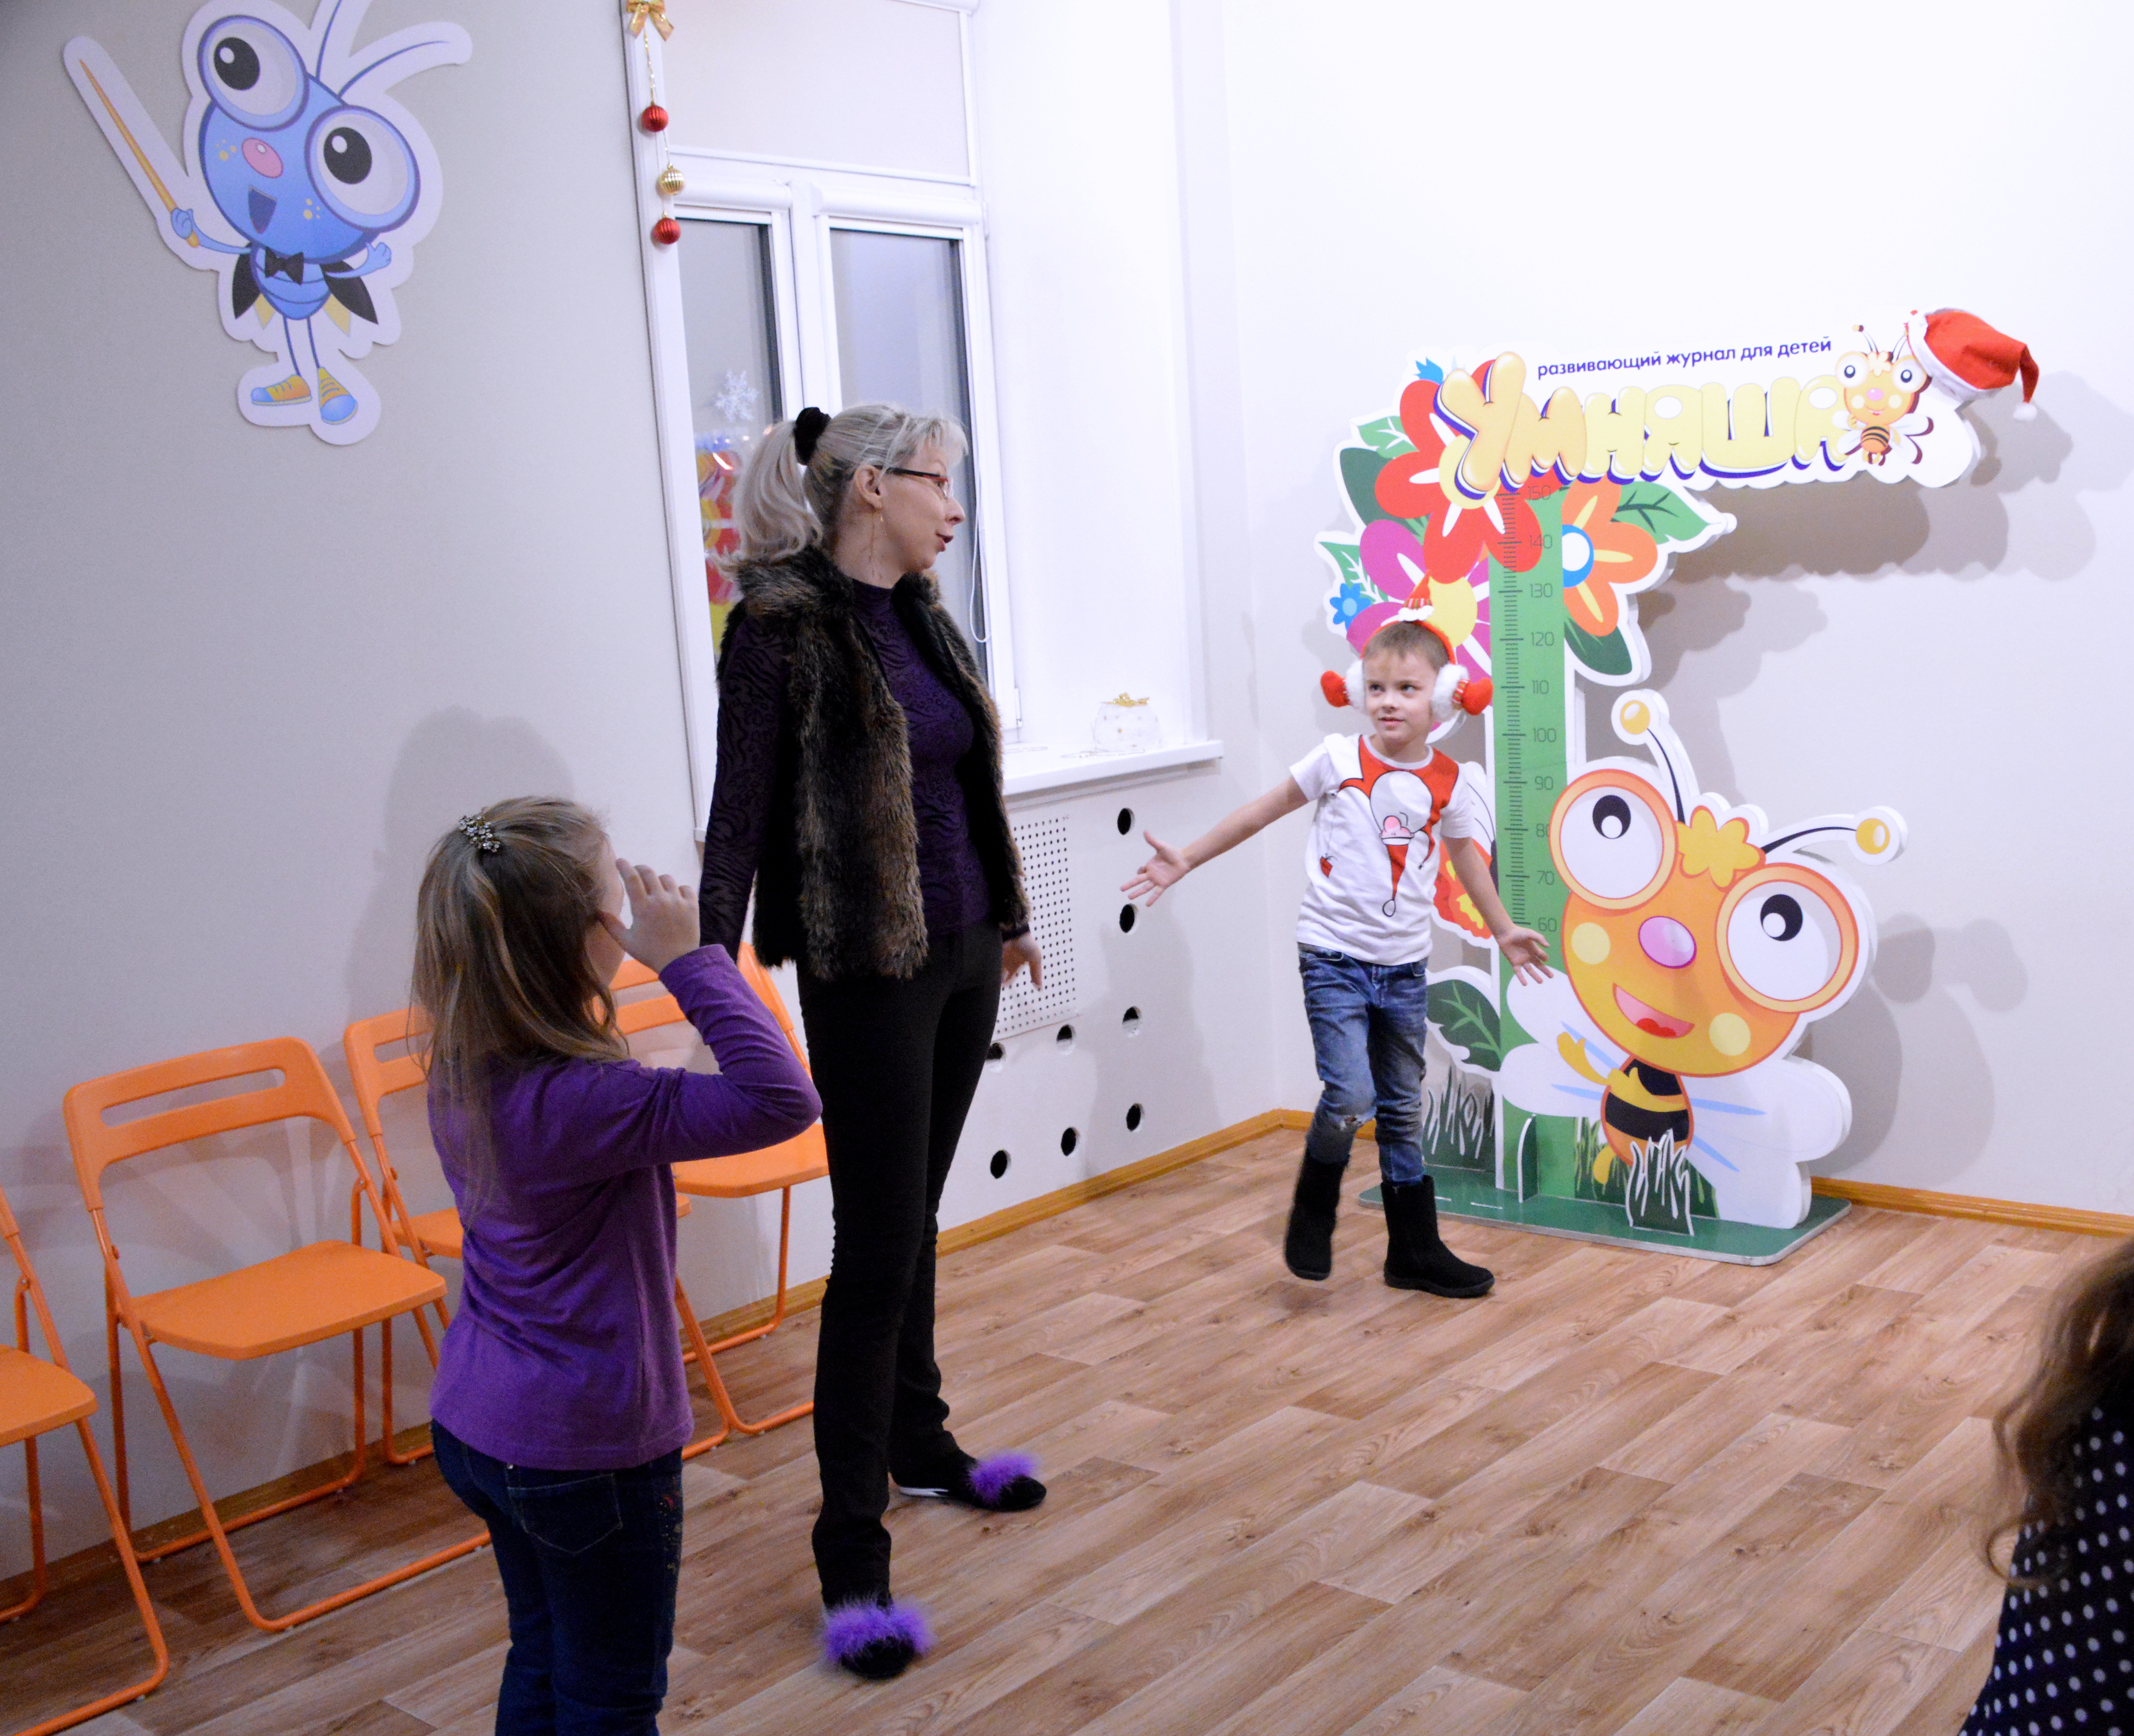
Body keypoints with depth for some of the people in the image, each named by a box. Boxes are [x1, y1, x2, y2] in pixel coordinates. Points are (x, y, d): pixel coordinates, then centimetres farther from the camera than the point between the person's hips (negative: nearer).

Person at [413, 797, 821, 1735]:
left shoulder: (463, 1071, -4)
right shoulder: (578, 1102, -31)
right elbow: (781, 1099, -36)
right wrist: (689, 958, -32)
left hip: (476, 1423, 8)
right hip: (586, 1447, -8)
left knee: (543, 1658, 25)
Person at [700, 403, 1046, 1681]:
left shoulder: (921, 615, 9)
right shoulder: (782, 625, -12)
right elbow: (743, 812, -14)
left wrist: (1007, 915, 25)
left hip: (961, 957, 7)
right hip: (867, 970, -7)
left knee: (915, 1218, 19)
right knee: (876, 1248, -4)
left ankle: (919, 1443, 37)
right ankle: (853, 1553, 5)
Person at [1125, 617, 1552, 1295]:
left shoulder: (1450, 784, 1)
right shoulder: (1338, 761, -7)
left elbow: (1466, 857, 19)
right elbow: (1263, 812, 3)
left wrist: (1504, 930, 29)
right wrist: (1186, 860, 4)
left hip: (1404, 968, 3)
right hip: (1334, 958, -3)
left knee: (1403, 1110, 13)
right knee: (1350, 1096, -17)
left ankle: (1415, 1250, 25)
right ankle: (1313, 1212, 10)